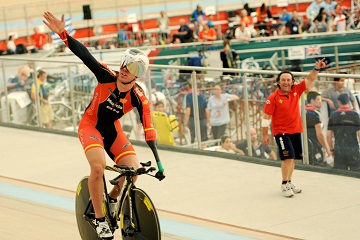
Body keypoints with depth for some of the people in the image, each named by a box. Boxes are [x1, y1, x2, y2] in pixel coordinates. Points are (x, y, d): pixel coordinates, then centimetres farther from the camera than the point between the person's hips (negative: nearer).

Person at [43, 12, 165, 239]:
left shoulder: (139, 98, -21)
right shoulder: (107, 77, -25)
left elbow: (149, 131, -22)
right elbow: (85, 55, -31)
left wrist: (159, 164, -25)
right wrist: (63, 33, -43)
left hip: (112, 129, 3)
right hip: (90, 125, -3)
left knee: (133, 168, -15)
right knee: (98, 166, -27)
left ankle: (113, 198, 19)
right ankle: (100, 220, -13)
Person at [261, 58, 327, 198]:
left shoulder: (296, 91, 1)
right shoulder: (273, 98, -12)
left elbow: (309, 80, 2)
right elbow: (266, 117, -9)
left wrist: (317, 68, -14)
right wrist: (265, 135, -8)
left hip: (296, 131, 5)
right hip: (281, 132, -5)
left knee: (291, 159, 12)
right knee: (288, 157, -13)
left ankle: (289, 183, 25)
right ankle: (284, 185, -3)